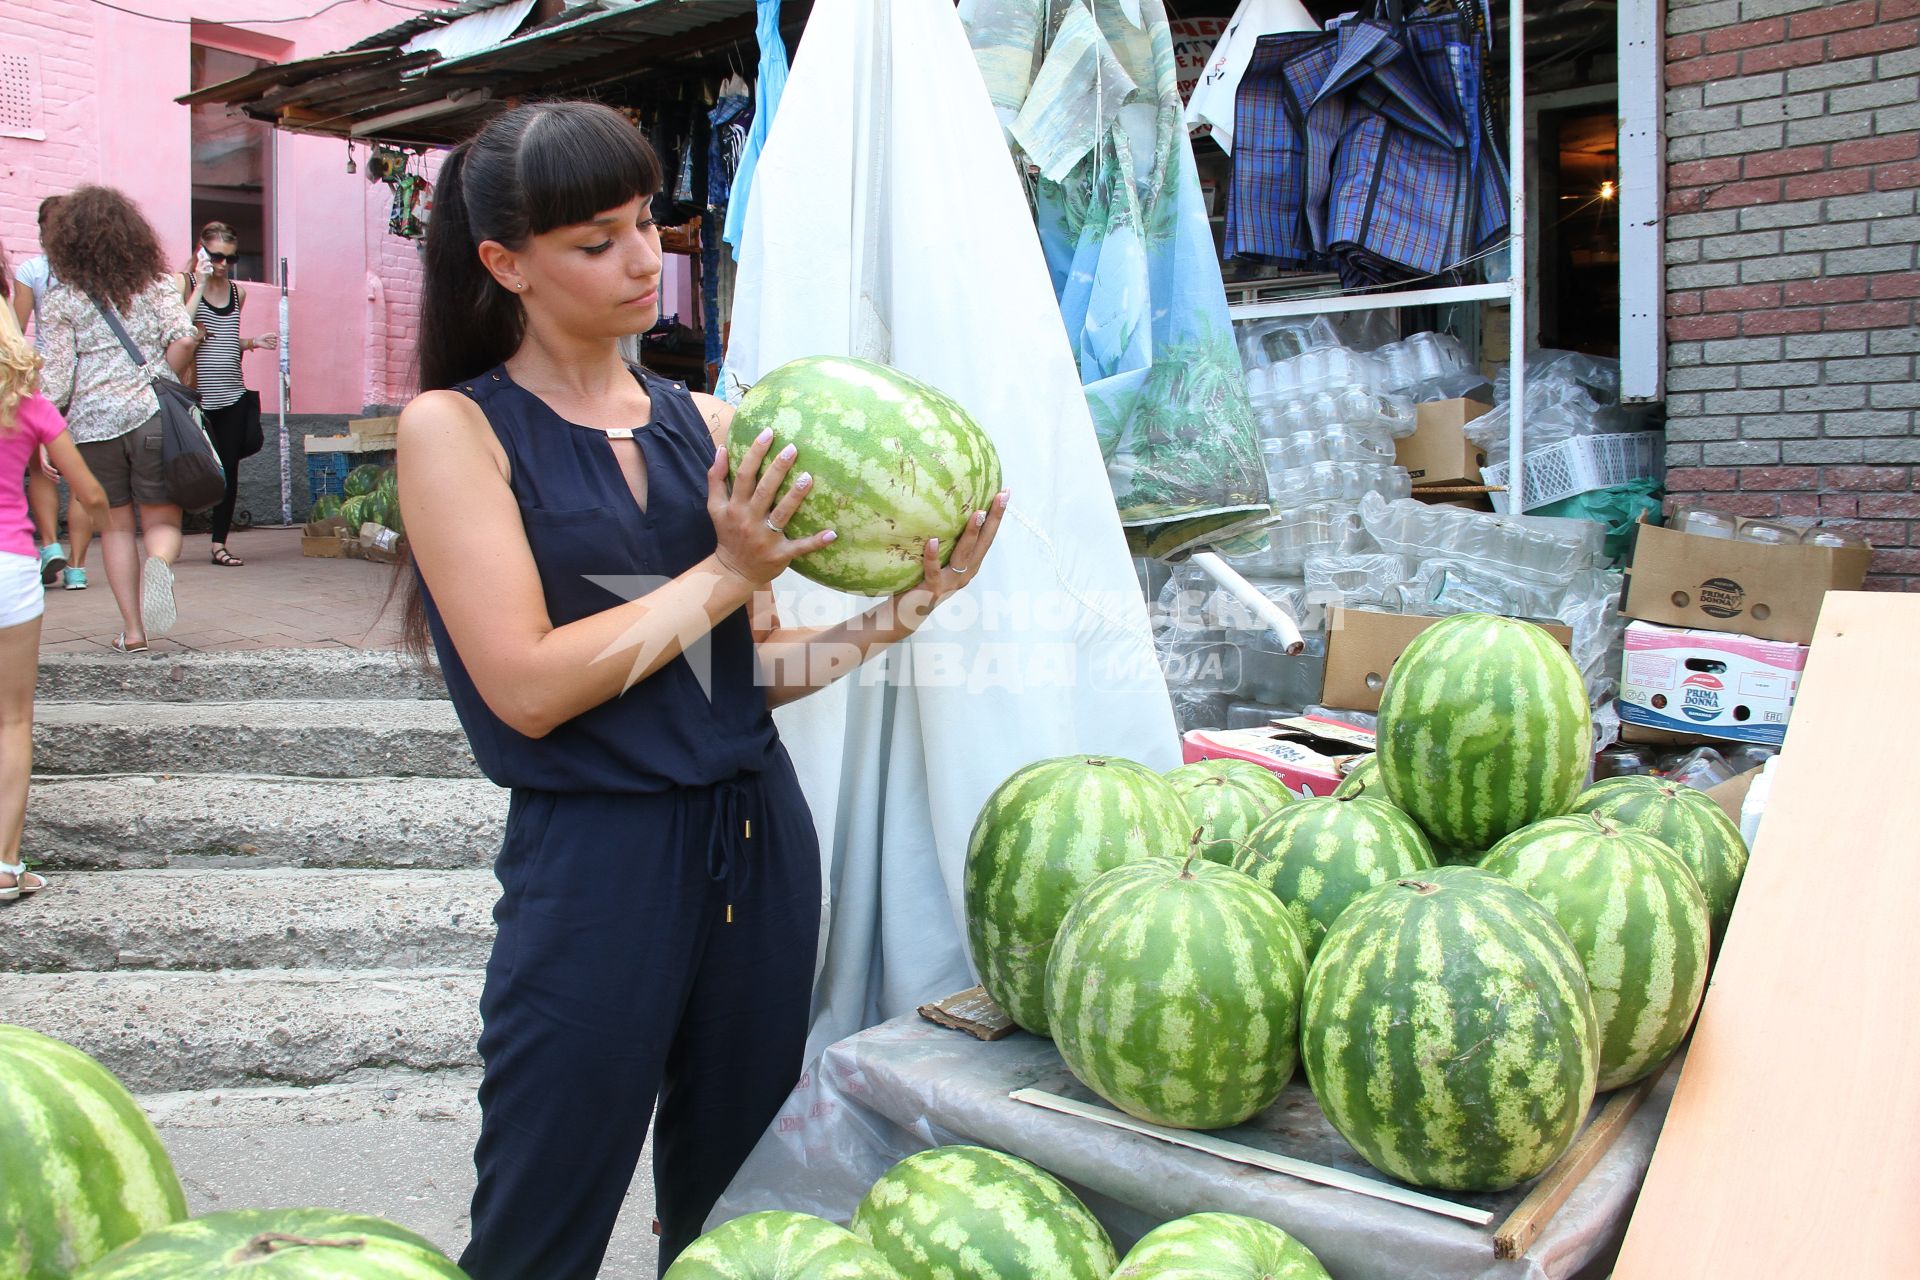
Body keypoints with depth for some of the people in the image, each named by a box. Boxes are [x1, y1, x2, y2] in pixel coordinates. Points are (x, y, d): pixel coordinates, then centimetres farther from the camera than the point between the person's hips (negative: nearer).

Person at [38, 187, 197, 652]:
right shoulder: (153, 282, 5)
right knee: (162, 519, 7)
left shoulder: (60, 299, 2)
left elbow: (56, 378, -1)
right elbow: (184, 338, -8)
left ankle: (133, 630, 11)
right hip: (152, 415, 0)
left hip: (92, 423, 0)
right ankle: (159, 563, -29)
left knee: (115, 525, 12)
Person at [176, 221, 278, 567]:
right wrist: (201, 284, -15)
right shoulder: (185, 284, -2)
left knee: (229, 468, 4)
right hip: (196, 395, -5)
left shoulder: (237, 293, 14)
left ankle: (220, 543, 11)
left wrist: (252, 343, 6)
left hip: (232, 395, 5)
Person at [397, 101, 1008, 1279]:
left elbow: (751, 665, 8)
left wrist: (907, 607, -4)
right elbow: (528, 686, -13)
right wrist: (730, 572, -12)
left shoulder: (707, 423, 8)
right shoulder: (456, 428, -4)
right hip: (596, 860, -4)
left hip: (761, 837, 5)